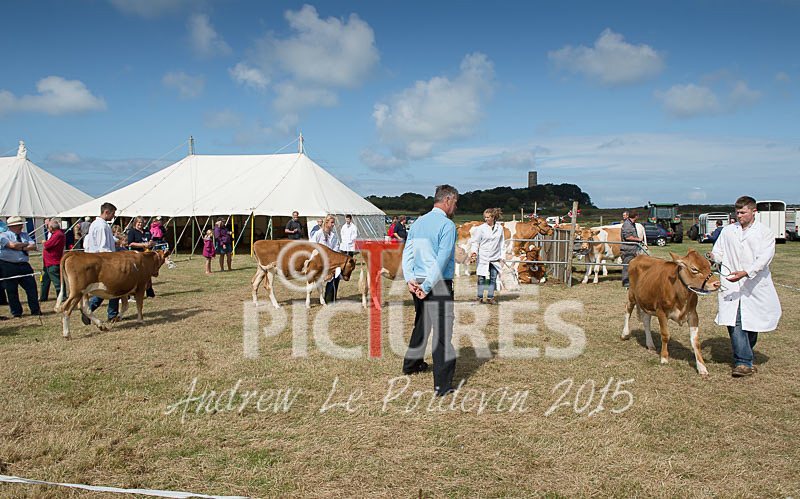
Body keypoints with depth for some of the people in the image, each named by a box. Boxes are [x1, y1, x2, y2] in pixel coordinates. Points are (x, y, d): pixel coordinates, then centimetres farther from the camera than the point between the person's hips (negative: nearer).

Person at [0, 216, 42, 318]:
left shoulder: (25, 235, 15)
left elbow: (33, 246, 2)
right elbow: (13, 245, -19)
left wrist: (22, 248, -12)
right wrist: (25, 244, -3)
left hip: (24, 265, 4)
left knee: (31, 287, 0)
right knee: (11, 291, 3)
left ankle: (35, 310, 9)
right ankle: (16, 313, 15)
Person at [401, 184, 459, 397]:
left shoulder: (418, 223, 12)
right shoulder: (447, 225, -11)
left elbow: (407, 253, 7)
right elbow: (442, 259, -18)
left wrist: (410, 279, -2)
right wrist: (428, 286, -17)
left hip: (418, 282, 8)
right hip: (439, 283, -8)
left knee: (421, 323, 25)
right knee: (442, 331, -4)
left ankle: (411, 363, 41)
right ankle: (442, 384, -3)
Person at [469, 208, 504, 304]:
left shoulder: (500, 228, 5)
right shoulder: (481, 228, -3)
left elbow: (502, 243, 12)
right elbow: (475, 242, 1)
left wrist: (501, 256, 10)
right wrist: (474, 252, -14)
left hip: (495, 258, 2)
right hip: (483, 257, -2)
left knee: (493, 278, 3)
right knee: (481, 278, 1)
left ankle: (490, 297, 11)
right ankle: (480, 297, 9)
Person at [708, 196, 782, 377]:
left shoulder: (765, 232, 1)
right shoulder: (727, 231, 12)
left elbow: (763, 259, -11)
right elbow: (719, 253, 12)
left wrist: (745, 272, -26)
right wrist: (711, 256, -12)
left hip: (756, 285, -1)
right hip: (731, 285, 1)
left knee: (753, 322, 8)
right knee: (734, 321, -12)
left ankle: (744, 355, 31)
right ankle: (743, 362, -12)